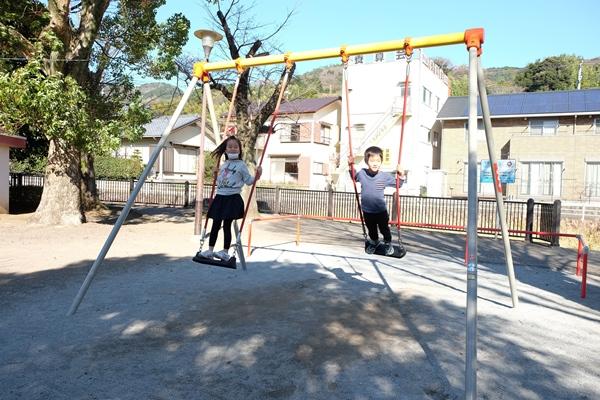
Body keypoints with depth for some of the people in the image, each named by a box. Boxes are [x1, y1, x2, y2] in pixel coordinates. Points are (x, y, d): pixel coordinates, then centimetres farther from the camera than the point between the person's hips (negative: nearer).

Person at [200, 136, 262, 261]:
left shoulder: (241, 165, -2)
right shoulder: (223, 165, 15)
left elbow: (248, 181, -2)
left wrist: (257, 176, -17)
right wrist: (216, 175, 19)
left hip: (232, 198, -6)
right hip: (220, 197, 6)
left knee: (227, 225, -5)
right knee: (215, 225, 8)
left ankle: (225, 252, 3)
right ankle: (210, 250, 16)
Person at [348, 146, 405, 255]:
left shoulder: (385, 176, -15)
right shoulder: (361, 173, -10)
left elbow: (398, 184, -3)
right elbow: (354, 177, 13)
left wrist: (401, 176, -21)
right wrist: (351, 166, -1)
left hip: (381, 210, -2)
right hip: (367, 210, 2)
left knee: (384, 229, 16)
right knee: (371, 230, 23)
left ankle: (388, 243, 43)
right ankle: (374, 242, 51)